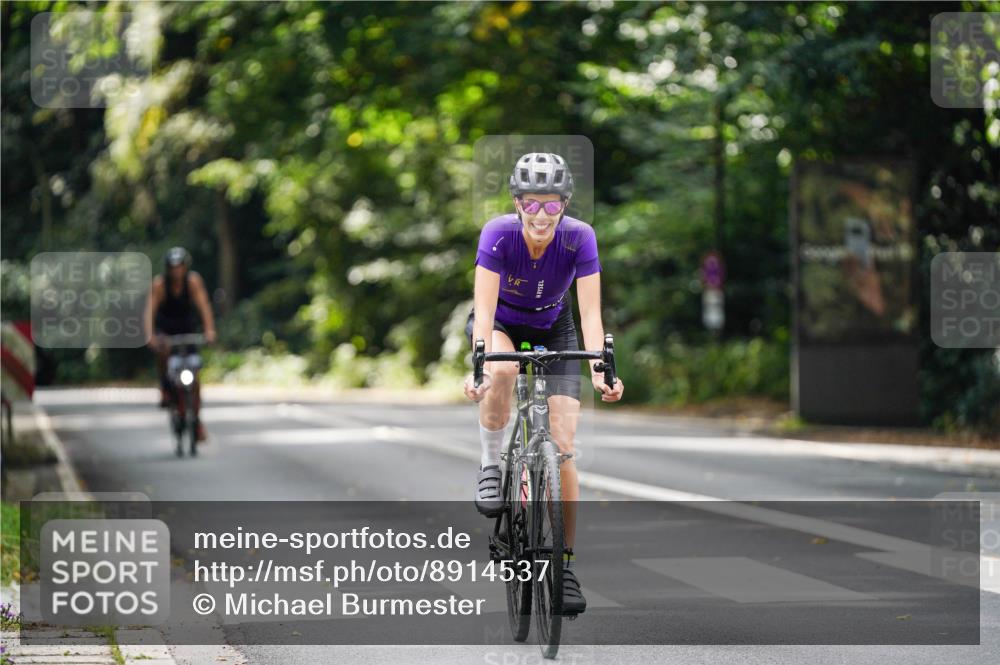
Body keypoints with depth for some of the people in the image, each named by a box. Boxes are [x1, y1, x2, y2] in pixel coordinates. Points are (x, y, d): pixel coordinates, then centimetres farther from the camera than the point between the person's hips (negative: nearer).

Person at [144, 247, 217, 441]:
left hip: (186, 329, 2)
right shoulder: (159, 283, -23)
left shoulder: (193, 281, -21)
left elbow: (203, 306, -29)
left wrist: (209, 330, -44)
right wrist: (150, 335, -45)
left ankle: (196, 421, 10)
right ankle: (165, 391, -18)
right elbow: (150, 309, -31)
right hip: (163, 329, -2)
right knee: (163, 350, -38)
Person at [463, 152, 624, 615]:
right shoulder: (498, 234, -29)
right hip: (500, 323, -1)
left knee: (563, 447, -10)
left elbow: (590, 314, -30)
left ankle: (564, 563, -3)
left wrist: (600, 372, -45)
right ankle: (491, 466, -15)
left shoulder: (579, 238, -27)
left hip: (552, 329, 1)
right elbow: (484, 311, -35)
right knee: (503, 369, -39)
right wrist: (479, 367, -51)